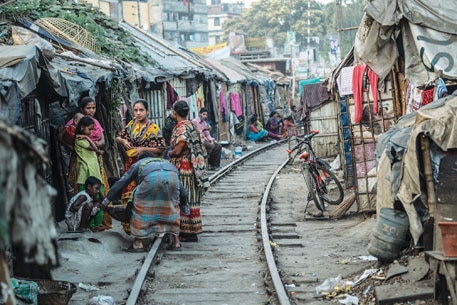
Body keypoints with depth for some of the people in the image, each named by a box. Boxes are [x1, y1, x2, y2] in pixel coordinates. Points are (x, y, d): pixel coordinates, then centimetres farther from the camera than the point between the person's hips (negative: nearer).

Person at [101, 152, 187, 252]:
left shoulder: (137, 164, 41)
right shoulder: (167, 162, 46)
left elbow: (120, 183, 37)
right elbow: (182, 190, 43)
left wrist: (106, 201, 43)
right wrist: (184, 204, 56)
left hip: (152, 177, -2)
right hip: (172, 175, 3)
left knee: (140, 206, 15)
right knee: (172, 207, 23)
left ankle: (138, 243, 13)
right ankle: (176, 242, 24)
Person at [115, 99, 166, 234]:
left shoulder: (153, 128, -6)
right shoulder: (131, 124, 8)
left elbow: (161, 149, -8)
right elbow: (118, 137, 18)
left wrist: (143, 149, -17)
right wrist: (123, 141, -4)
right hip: (130, 165, 5)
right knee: (128, 194, 5)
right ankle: (129, 225, 13)